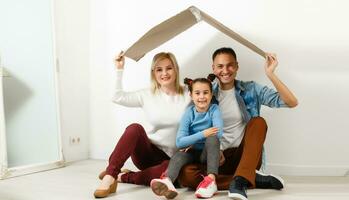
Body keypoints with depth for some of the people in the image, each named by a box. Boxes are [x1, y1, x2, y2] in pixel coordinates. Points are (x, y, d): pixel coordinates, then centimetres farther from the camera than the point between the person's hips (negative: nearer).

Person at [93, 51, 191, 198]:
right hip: (149, 153, 2)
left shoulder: (187, 95, -2)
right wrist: (119, 69, -4)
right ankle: (110, 176, -34)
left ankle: (123, 177, -22)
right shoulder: (147, 95, 3)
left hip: (172, 159, -1)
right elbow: (118, 97, -2)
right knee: (134, 128, -30)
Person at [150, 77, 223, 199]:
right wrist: (203, 134, -26)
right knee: (178, 156, -30)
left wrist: (192, 141, -17)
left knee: (213, 137, -30)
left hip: (207, 152, -1)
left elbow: (219, 133, -23)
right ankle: (167, 181, -60)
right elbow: (179, 142, -15)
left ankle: (211, 180, -42)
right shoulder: (189, 113, -5)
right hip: (191, 152, 1)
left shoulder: (214, 109, -6)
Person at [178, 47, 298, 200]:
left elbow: (291, 102, -9)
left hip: (247, 155, 0)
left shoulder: (251, 89, 1)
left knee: (258, 122, -25)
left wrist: (270, 74, -20)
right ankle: (253, 179, -22)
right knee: (186, 175, -28)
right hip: (219, 157, 1)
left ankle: (240, 181, -38)